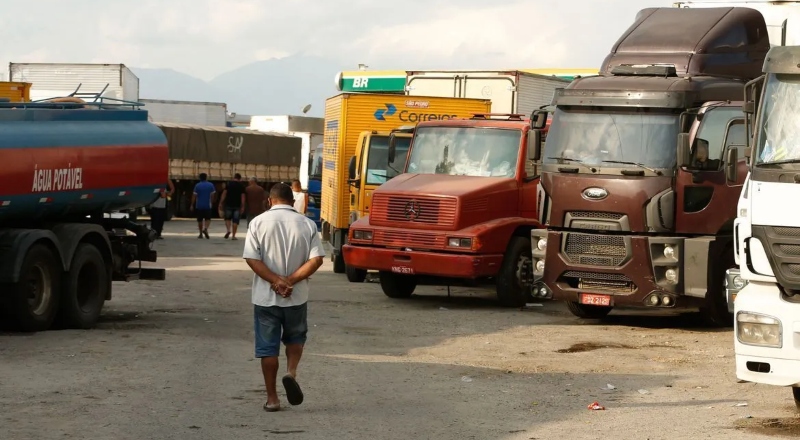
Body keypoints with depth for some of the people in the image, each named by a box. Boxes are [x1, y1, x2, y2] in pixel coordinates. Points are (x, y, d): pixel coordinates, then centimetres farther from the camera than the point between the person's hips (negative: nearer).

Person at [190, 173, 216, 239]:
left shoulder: (197, 186, -4)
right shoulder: (210, 185, -1)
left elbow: (194, 196, -4)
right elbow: (212, 195, 2)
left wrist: (192, 205, 1)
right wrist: (211, 203, 15)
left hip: (199, 205, 0)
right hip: (208, 205, 0)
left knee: (200, 220, 10)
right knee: (208, 219, 4)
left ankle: (201, 234, 15)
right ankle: (205, 229, -23)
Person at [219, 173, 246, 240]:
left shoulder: (229, 184, 2)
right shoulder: (241, 186, 1)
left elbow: (224, 194, -1)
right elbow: (242, 197, -2)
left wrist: (221, 203, 2)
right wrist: (242, 207, -1)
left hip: (228, 204, 0)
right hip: (237, 205, 0)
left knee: (227, 218, 16)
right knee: (235, 220, 4)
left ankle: (228, 230, -7)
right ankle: (233, 236, 4)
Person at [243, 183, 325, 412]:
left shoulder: (259, 223, -4)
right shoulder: (306, 224, -1)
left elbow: (252, 259, -13)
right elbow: (316, 259, -10)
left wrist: (275, 280, -14)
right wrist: (291, 280, -11)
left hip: (265, 297, -1)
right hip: (296, 297, 1)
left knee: (267, 347, 7)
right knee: (295, 337, 22)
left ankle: (272, 398, 9)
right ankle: (292, 372, -4)